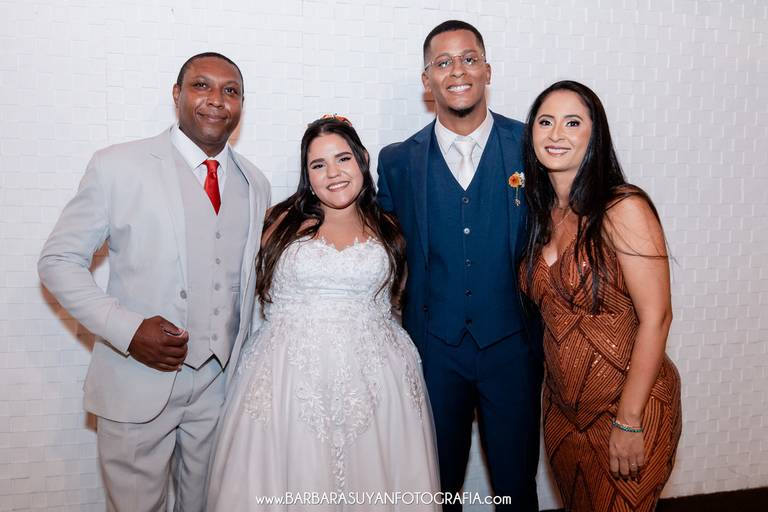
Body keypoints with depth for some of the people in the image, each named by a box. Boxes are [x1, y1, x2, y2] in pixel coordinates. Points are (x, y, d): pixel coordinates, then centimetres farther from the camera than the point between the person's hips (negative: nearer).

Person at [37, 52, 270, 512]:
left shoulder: (256, 184, 5)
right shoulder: (118, 166, -8)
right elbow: (59, 261, -5)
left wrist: (243, 365, 5)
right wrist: (126, 330, -18)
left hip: (221, 383, 4)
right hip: (139, 383, -3)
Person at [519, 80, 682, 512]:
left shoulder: (624, 208, -19)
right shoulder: (542, 213, 1)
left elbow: (656, 318, -19)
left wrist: (627, 422, -18)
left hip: (628, 404, -6)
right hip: (562, 406, 6)